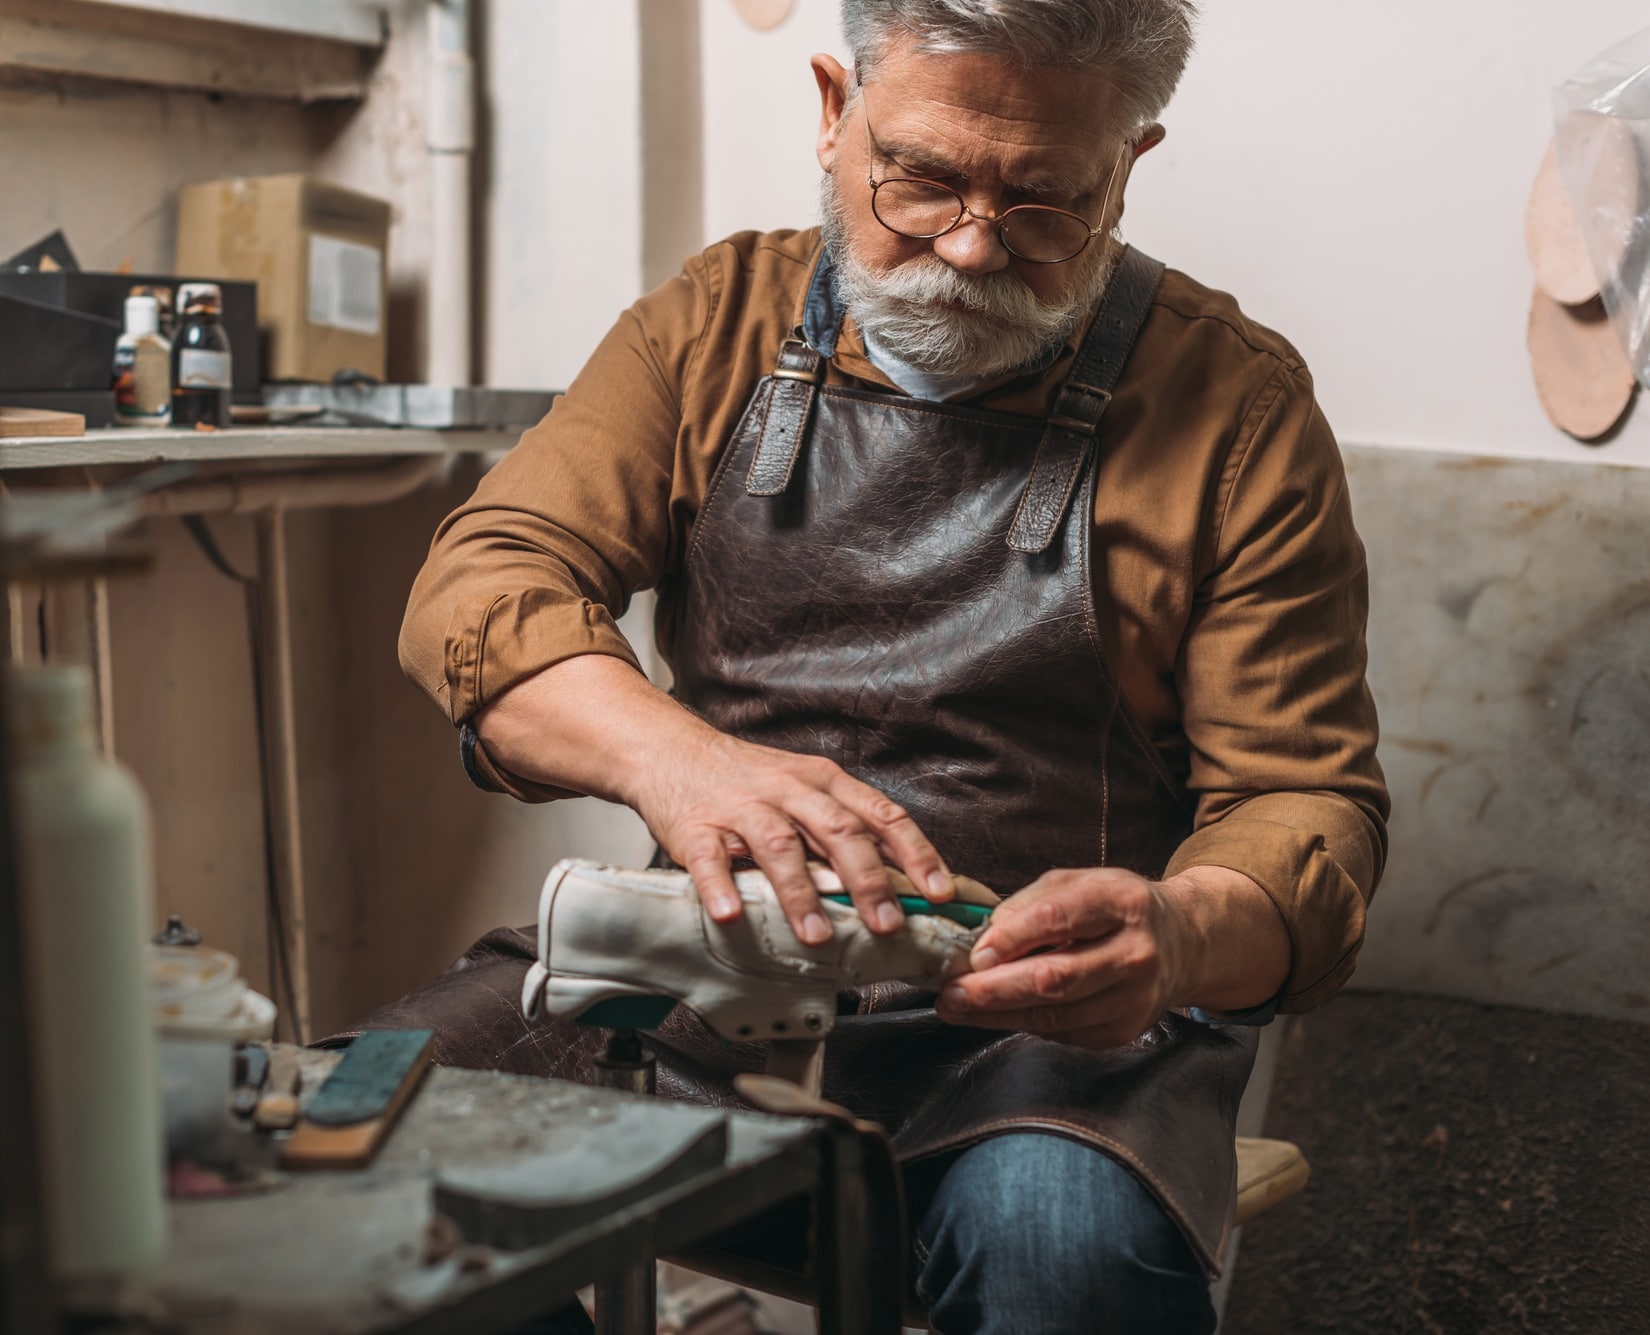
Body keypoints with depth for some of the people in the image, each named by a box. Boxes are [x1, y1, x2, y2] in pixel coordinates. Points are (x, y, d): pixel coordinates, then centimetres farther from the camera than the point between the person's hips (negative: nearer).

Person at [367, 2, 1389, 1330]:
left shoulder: (1235, 406, -2)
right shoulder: (718, 323, 6)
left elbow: (1307, 796, -2)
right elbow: (481, 581, -4)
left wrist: (1183, 935, -28)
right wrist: (669, 754, -27)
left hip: (1052, 1022, -3)